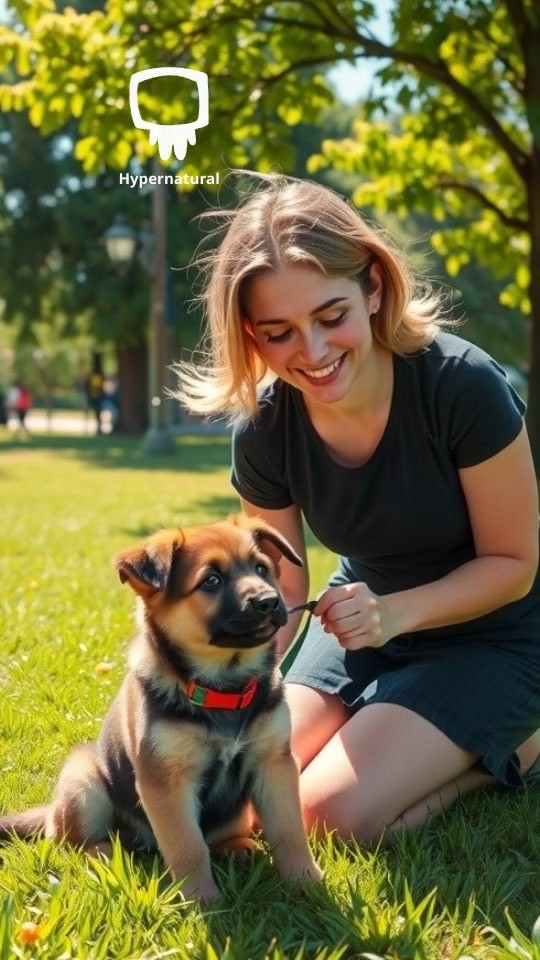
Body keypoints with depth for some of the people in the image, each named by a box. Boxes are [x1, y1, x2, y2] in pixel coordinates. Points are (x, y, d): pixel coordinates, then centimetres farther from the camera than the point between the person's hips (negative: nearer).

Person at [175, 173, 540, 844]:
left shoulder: (462, 386, -30)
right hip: (367, 621, 5)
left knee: (337, 812, -18)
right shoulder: (263, 429, -17)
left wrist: (393, 613, -34)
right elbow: (281, 592, -6)